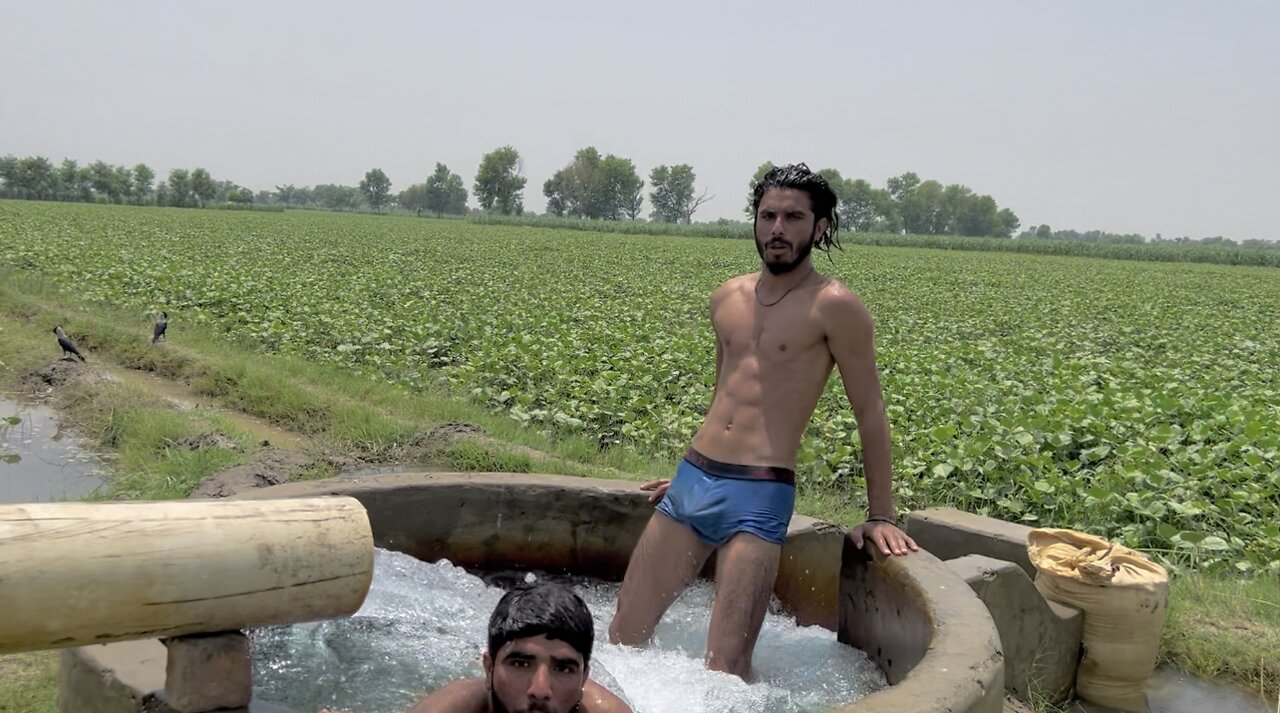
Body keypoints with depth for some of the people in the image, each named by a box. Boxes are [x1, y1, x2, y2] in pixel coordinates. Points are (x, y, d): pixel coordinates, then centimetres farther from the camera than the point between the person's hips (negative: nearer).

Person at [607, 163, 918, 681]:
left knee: (726, 669, -8)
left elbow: (870, 412, -1)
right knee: (622, 638, 9)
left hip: (758, 496, -6)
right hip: (690, 481, 6)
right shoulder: (727, 298, 13)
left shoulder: (833, 306, -5)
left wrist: (880, 515, 0)